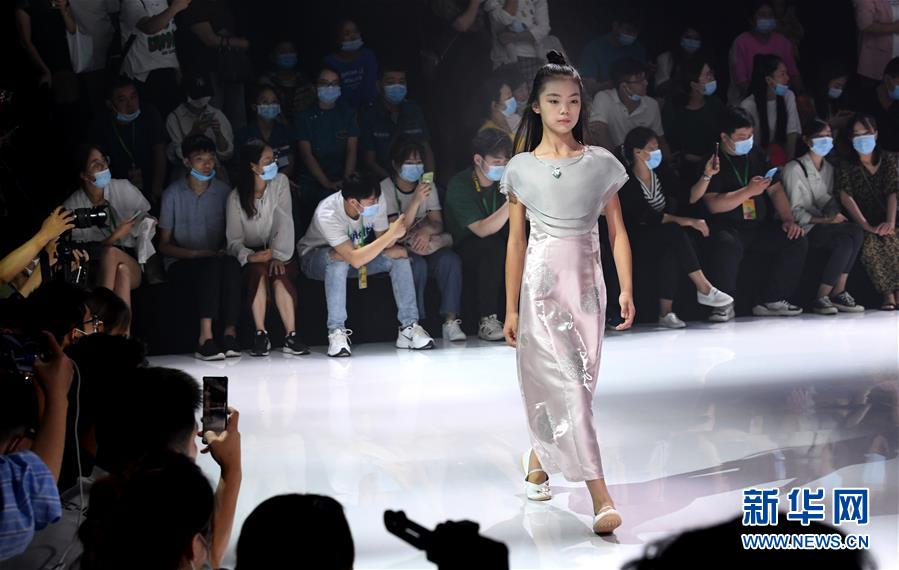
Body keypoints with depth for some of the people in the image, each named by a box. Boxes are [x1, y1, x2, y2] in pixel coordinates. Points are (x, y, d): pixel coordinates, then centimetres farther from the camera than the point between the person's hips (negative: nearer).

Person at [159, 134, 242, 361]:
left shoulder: (223, 191, 7)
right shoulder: (173, 193, -1)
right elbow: (164, 245, 0)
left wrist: (226, 250, -12)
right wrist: (195, 254, -16)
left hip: (216, 260, 2)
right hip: (181, 263, -2)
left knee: (231, 264, -34)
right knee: (213, 265, -36)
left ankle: (231, 333, -37)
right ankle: (206, 337, -42)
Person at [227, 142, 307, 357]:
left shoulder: (280, 182, -1)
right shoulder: (236, 198, -4)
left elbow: (285, 222, -11)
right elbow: (234, 240, -8)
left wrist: (278, 256, -24)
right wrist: (249, 256, -31)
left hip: (279, 252, 1)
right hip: (252, 254, -1)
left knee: (279, 274, -32)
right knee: (258, 270, -34)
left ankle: (291, 337, -33)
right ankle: (261, 336, -30)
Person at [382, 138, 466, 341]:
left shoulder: (427, 185, 10)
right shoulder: (385, 188, -6)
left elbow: (438, 223, 4)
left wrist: (427, 230, -21)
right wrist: (416, 201, -26)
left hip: (427, 244, 4)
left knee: (450, 260, -28)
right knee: (418, 264, -36)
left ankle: (450, 321, -29)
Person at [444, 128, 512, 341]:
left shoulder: (505, 180, 0)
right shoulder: (459, 186, -16)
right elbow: (482, 230, -26)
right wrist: (512, 202, -37)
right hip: (464, 250, -5)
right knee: (493, 246, -35)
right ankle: (487, 321, -31)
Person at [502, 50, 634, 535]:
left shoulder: (601, 164, 3)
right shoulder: (522, 168, 1)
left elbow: (617, 231, 5)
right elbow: (516, 241, 4)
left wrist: (626, 289, -6)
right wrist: (511, 309, 4)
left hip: (586, 286, 2)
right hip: (541, 287, -2)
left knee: (565, 386, 8)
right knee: (566, 386, -10)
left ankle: (537, 459, 35)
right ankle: (600, 496, -12)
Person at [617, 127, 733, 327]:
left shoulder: (661, 172, 7)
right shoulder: (625, 181, -13)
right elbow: (643, 216, -24)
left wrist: (707, 175, -11)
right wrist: (683, 221, -28)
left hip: (665, 235, 5)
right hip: (637, 239, -5)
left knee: (671, 251, -31)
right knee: (674, 233, -32)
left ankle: (666, 312, -33)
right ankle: (704, 290, -28)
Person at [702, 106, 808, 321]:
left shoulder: (756, 156, 17)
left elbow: (776, 190, 15)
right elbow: (714, 205, -14)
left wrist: (788, 219, -1)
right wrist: (749, 191, -19)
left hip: (760, 226, 6)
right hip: (727, 227, -6)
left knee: (797, 241, -15)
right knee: (727, 246, -39)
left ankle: (772, 301, -8)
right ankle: (724, 305, -21)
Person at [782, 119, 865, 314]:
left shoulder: (829, 168, 20)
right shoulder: (794, 168, -2)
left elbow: (831, 202, 19)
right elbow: (795, 211, -7)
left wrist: (836, 215, -5)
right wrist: (824, 220, -18)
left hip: (826, 225, 7)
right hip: (805, 230, -7)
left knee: (856, 233, -26)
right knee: (849, 237, -31)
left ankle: (838, 293, -23)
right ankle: (821, 298, -25)